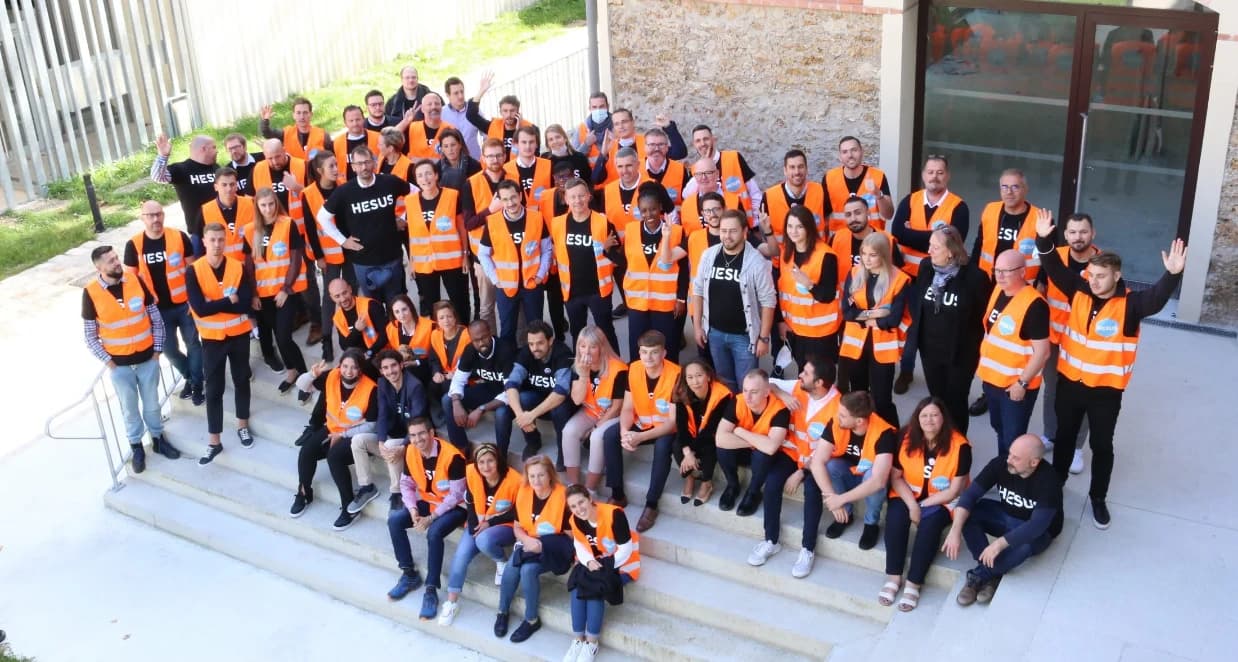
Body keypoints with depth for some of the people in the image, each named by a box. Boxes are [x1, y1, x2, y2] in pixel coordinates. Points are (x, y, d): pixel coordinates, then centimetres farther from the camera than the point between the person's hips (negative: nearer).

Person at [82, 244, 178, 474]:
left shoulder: (136, 282, -9)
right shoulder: (91, 293, -14)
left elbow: (156, 319, 0)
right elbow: (90, 337, -6)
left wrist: (157, 350, -2)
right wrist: (108, 361, -9)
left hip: (147, 358, 2)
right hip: (119, 363, -2)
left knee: (152, 403, 16)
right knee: (130, 407, 13)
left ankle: (158, 439, 36)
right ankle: (136, 446, 32)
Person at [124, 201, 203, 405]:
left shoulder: (179, 237, -8)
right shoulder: (133, 245, -6)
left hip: (184, 304, -1)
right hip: (157, 308, 1)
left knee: (192, 343, 7)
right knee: (168, 348, 11)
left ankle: (197, 383, 24)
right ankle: (189, 375, 36)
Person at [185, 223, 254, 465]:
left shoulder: (239, 267, -8)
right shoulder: (194, 271, -12)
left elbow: (246, 304, -17)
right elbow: (199, 308, -21)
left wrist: (214, 303, -21)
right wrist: (229, 301, -18)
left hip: (239, 334, 1)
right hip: (212, 338, -1)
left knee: (242, 380, 16)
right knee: (214, 389, 5)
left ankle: (242, 425, 35)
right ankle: (214, 442, 12)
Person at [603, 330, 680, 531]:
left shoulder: (676, 375, -24)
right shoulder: (634, 369, -9)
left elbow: (674, 421, -24)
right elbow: (627, 408, -3)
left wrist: (641, 437, -34)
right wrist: (625, 431, -26)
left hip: (667, 429, -5)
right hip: (641, 424, 5)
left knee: (662, 446, -36)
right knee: (610, 435, -19)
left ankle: (651, 504, -22)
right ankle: (618, 495, -7)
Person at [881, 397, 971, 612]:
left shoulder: (959, 446, -19)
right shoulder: (906, 438, -10)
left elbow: (954, 491, -16)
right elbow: (895, 476, -4)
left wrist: (922, 505, -17)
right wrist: (912, 505, -18)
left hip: (942, 501, -2)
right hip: (908, 495, 3)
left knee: (930, 523, -32)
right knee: (896, 517, -27)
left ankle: (914, 583, -23)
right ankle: (893, 576, -18)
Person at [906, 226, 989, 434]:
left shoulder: (974, 276, -20)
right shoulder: (925, 267, -4)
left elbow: (985, 312, -10)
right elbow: (914, 297, 12)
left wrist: (972, 340, -7)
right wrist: (917, 324, 6)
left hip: (960, 353, -5)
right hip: (929, 349, 5)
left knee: (955, 402, 10)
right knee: (936, 400, 19)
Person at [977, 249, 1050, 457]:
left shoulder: (1034, 305, -23)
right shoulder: (998, 291, 2)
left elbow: (1042, 351, -22)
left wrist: (1022, 383, -20)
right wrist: (983, 364, 16)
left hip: (1016, 385, -8)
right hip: (992, 379, 8)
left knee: (1013, 439, 2)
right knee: (1000, 431, 24)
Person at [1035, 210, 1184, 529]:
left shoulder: (1130, 305, -16)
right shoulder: (1079, 292, -6)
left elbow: (1157, 298, -32)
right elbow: (1056, 269, -11)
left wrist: (1173, 274, -51)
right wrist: (1044, 240, -26)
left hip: (1106, 389, -3)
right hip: (1070, 381, 3)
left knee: (1102, 445, 12)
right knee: (1064, 436, 21)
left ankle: (1098, 498, 31)